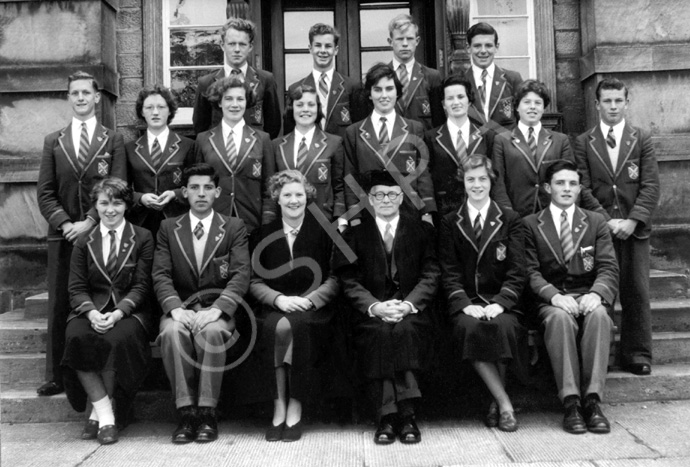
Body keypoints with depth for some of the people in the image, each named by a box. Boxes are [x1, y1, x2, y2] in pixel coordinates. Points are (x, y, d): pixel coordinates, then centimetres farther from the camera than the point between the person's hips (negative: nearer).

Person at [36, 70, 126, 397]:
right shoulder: (53, 141, 13)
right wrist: (65, 223, -8)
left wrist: (90, 222, -12)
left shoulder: (113, 140, 7)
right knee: (59, 306, 3)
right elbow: (45, 193, 7)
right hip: (62, 235, 2)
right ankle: (56, 376, 11)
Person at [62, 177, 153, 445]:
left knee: (117, 339, -33)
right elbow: (77, 288, 6)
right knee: (76, 337, -30)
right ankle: (105, 413, -22)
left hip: (129, 311, -2)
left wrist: (118, 312, -18)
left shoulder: (142, 238, 7)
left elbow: (141, 285, -1)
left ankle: (99, 413, -14)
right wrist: (91, 312, -15)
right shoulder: (84, 242, 15)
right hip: (92, 311, 2)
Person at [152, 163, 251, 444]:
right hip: (180, 307, 2)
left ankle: (207, 412, -23)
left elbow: (241, 274, -5)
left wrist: (217, 309, -22)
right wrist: (175, 308, -19)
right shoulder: (168, 228, 11)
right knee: (172, 332, -31)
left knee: (211, 331, -34)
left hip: (218, 309, -1)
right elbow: (161, 275, 1)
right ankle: (186, 412, -23)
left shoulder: (234, 227, 6)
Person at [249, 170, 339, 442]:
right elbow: (254, 281, 8)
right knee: (278, 328, -33)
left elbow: (334, 279, 3)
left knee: (294, 326, -34)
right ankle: (279, 409, -25)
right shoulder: (265, 233, 13)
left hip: (313, 308, -1)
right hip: (275, 307, 2)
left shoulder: (323, 231, 8)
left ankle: (294, 410, -24)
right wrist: (279, 298, -11)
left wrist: (308, 299, -13)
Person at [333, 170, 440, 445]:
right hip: (370, 312, 0)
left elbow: (430, 275, 3)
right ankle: (387, 417, -28)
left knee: (405, 330, -33)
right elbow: (348, 280, 2)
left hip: (411, 311, 0)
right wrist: (374, 306, -16)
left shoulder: (422, 231, 13)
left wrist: (408, 304, -15)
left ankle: (404, 415, -27)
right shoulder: (354, 233, 12)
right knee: (379, 332, -33)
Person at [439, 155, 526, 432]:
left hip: (500, 303, 0)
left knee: (502, 326, -33)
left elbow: (517, 271, 2)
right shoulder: (450, 223, 12)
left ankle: (497, 404, -14)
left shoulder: (509, 220, 11)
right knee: (469, 327, -32)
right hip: (465, 303, 0)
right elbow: (449, 272, 3)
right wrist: (466, 304, -14)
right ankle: (504, 402, -22)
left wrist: (499, 303, -15)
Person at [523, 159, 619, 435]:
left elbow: (608, 268, 4)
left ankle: (592, 399, -32)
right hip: (551, 300, -1)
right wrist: (554, 295, -20)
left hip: (587, 296, 1)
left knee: (599, 315, -33)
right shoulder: (531, 224, 10)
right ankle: (570, 401, -34)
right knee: (560, 317, -35)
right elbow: (531, 272, 0)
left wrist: (596, 294, -18)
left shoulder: (596, 222, 16)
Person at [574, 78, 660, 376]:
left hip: (635, 228, 1)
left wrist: (632, 221, -11)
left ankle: (637, 354, 12)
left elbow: (651, 186, 1)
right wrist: (606, 221, -10)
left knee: (637, 292, 2)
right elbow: (583, 188, 1)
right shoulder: (583, 142, 6)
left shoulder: (642, 139, 8)